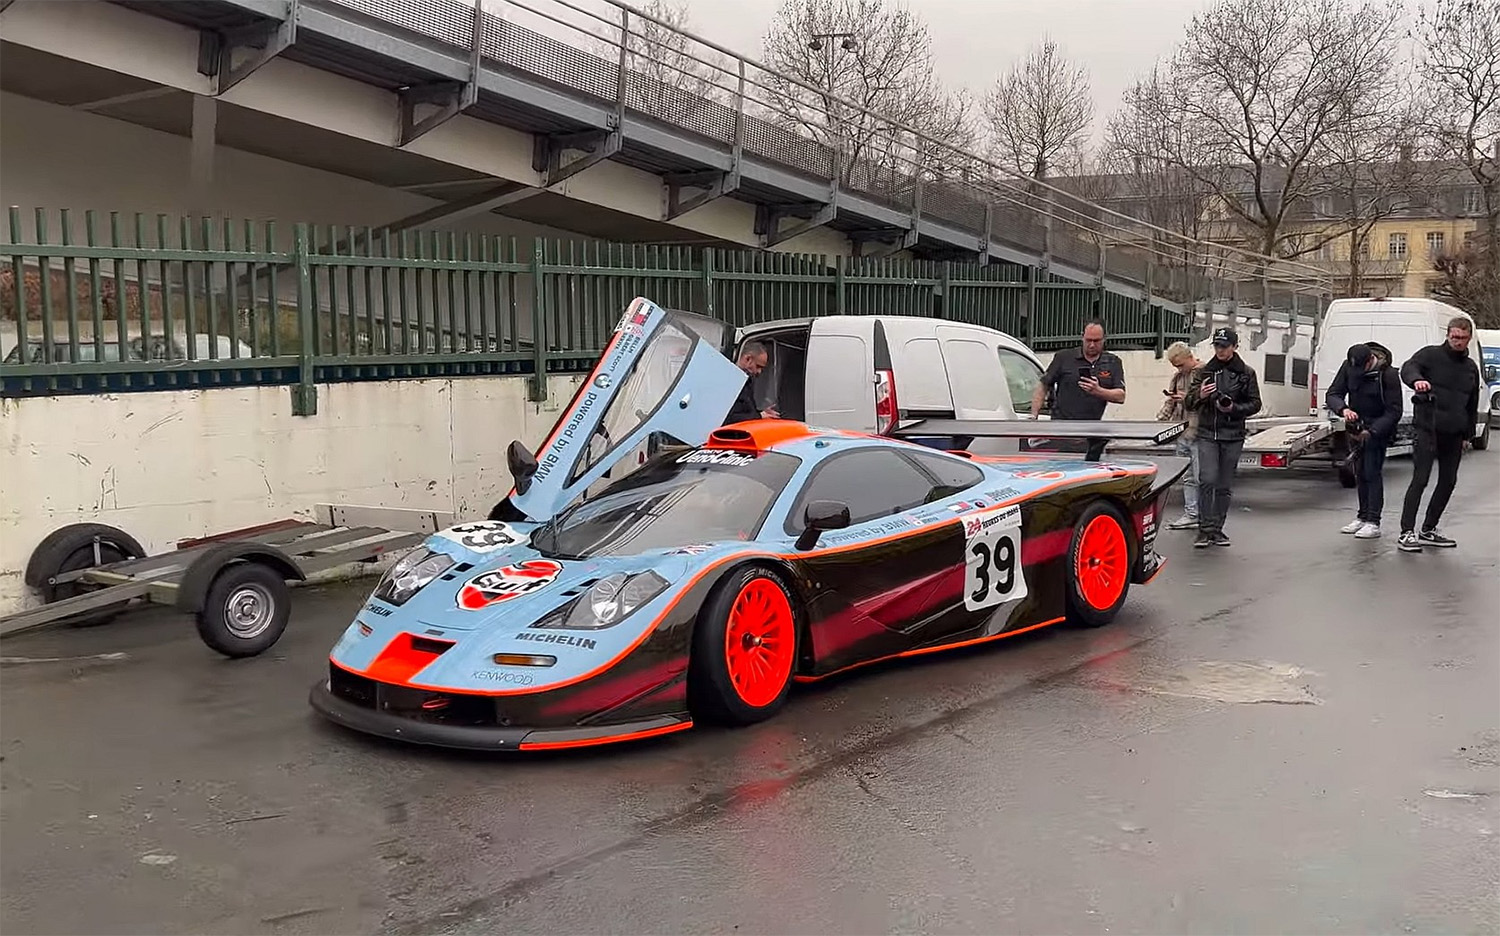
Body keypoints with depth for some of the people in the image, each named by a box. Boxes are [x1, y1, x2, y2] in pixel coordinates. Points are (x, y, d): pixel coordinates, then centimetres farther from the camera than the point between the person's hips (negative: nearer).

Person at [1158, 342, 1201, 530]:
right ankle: (1191, 515, 16)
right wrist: (1161, 419, 10)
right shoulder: (1177, 377, 17)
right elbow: (1170, 403, 23)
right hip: (1181, 435, 8)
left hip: (1199, 432, -7)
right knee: (1187, 478, 11)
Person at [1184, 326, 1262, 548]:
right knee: (1207, 480, -14)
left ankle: (1217, 529, 15)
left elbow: (1255, 404, 7)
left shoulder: (1246, 373, 5)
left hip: (1233, 436, 0)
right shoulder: (1203, 372, 8)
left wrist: (1233, 408, -11)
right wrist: (1199, 395, -15)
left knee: (1225, 485, 5)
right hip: (1207, 433, 0)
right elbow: (1188, 403, 7)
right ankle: (1205, 529, -11)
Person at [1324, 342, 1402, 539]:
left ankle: (1373, 522, -9)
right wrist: (1343, 409, -27)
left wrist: (1371, 431, -26)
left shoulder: (1388, 374, -20)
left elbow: (1394, 411, -18)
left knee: (1372, 473, -10)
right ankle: (1362, 517, 19)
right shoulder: (1348, 366, -7)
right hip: (1355, 426, 5)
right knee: (1359, 474, 9)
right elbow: (1333, 394, -5)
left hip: (1378, 428, -5)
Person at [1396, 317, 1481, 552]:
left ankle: (1428, 530, 20)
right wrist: (1416, 380, -44)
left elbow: (1472, 405, 23)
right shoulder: (1431, 354, -2)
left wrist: (1468, 434, 18)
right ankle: (1407, 532, -11)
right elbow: (1408, 368, -21)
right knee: (1420, 479, -11)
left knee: (1448, 481, 9)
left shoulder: (1471, 367, 16)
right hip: (1428, 428, -6)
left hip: (1453, 433, 6)